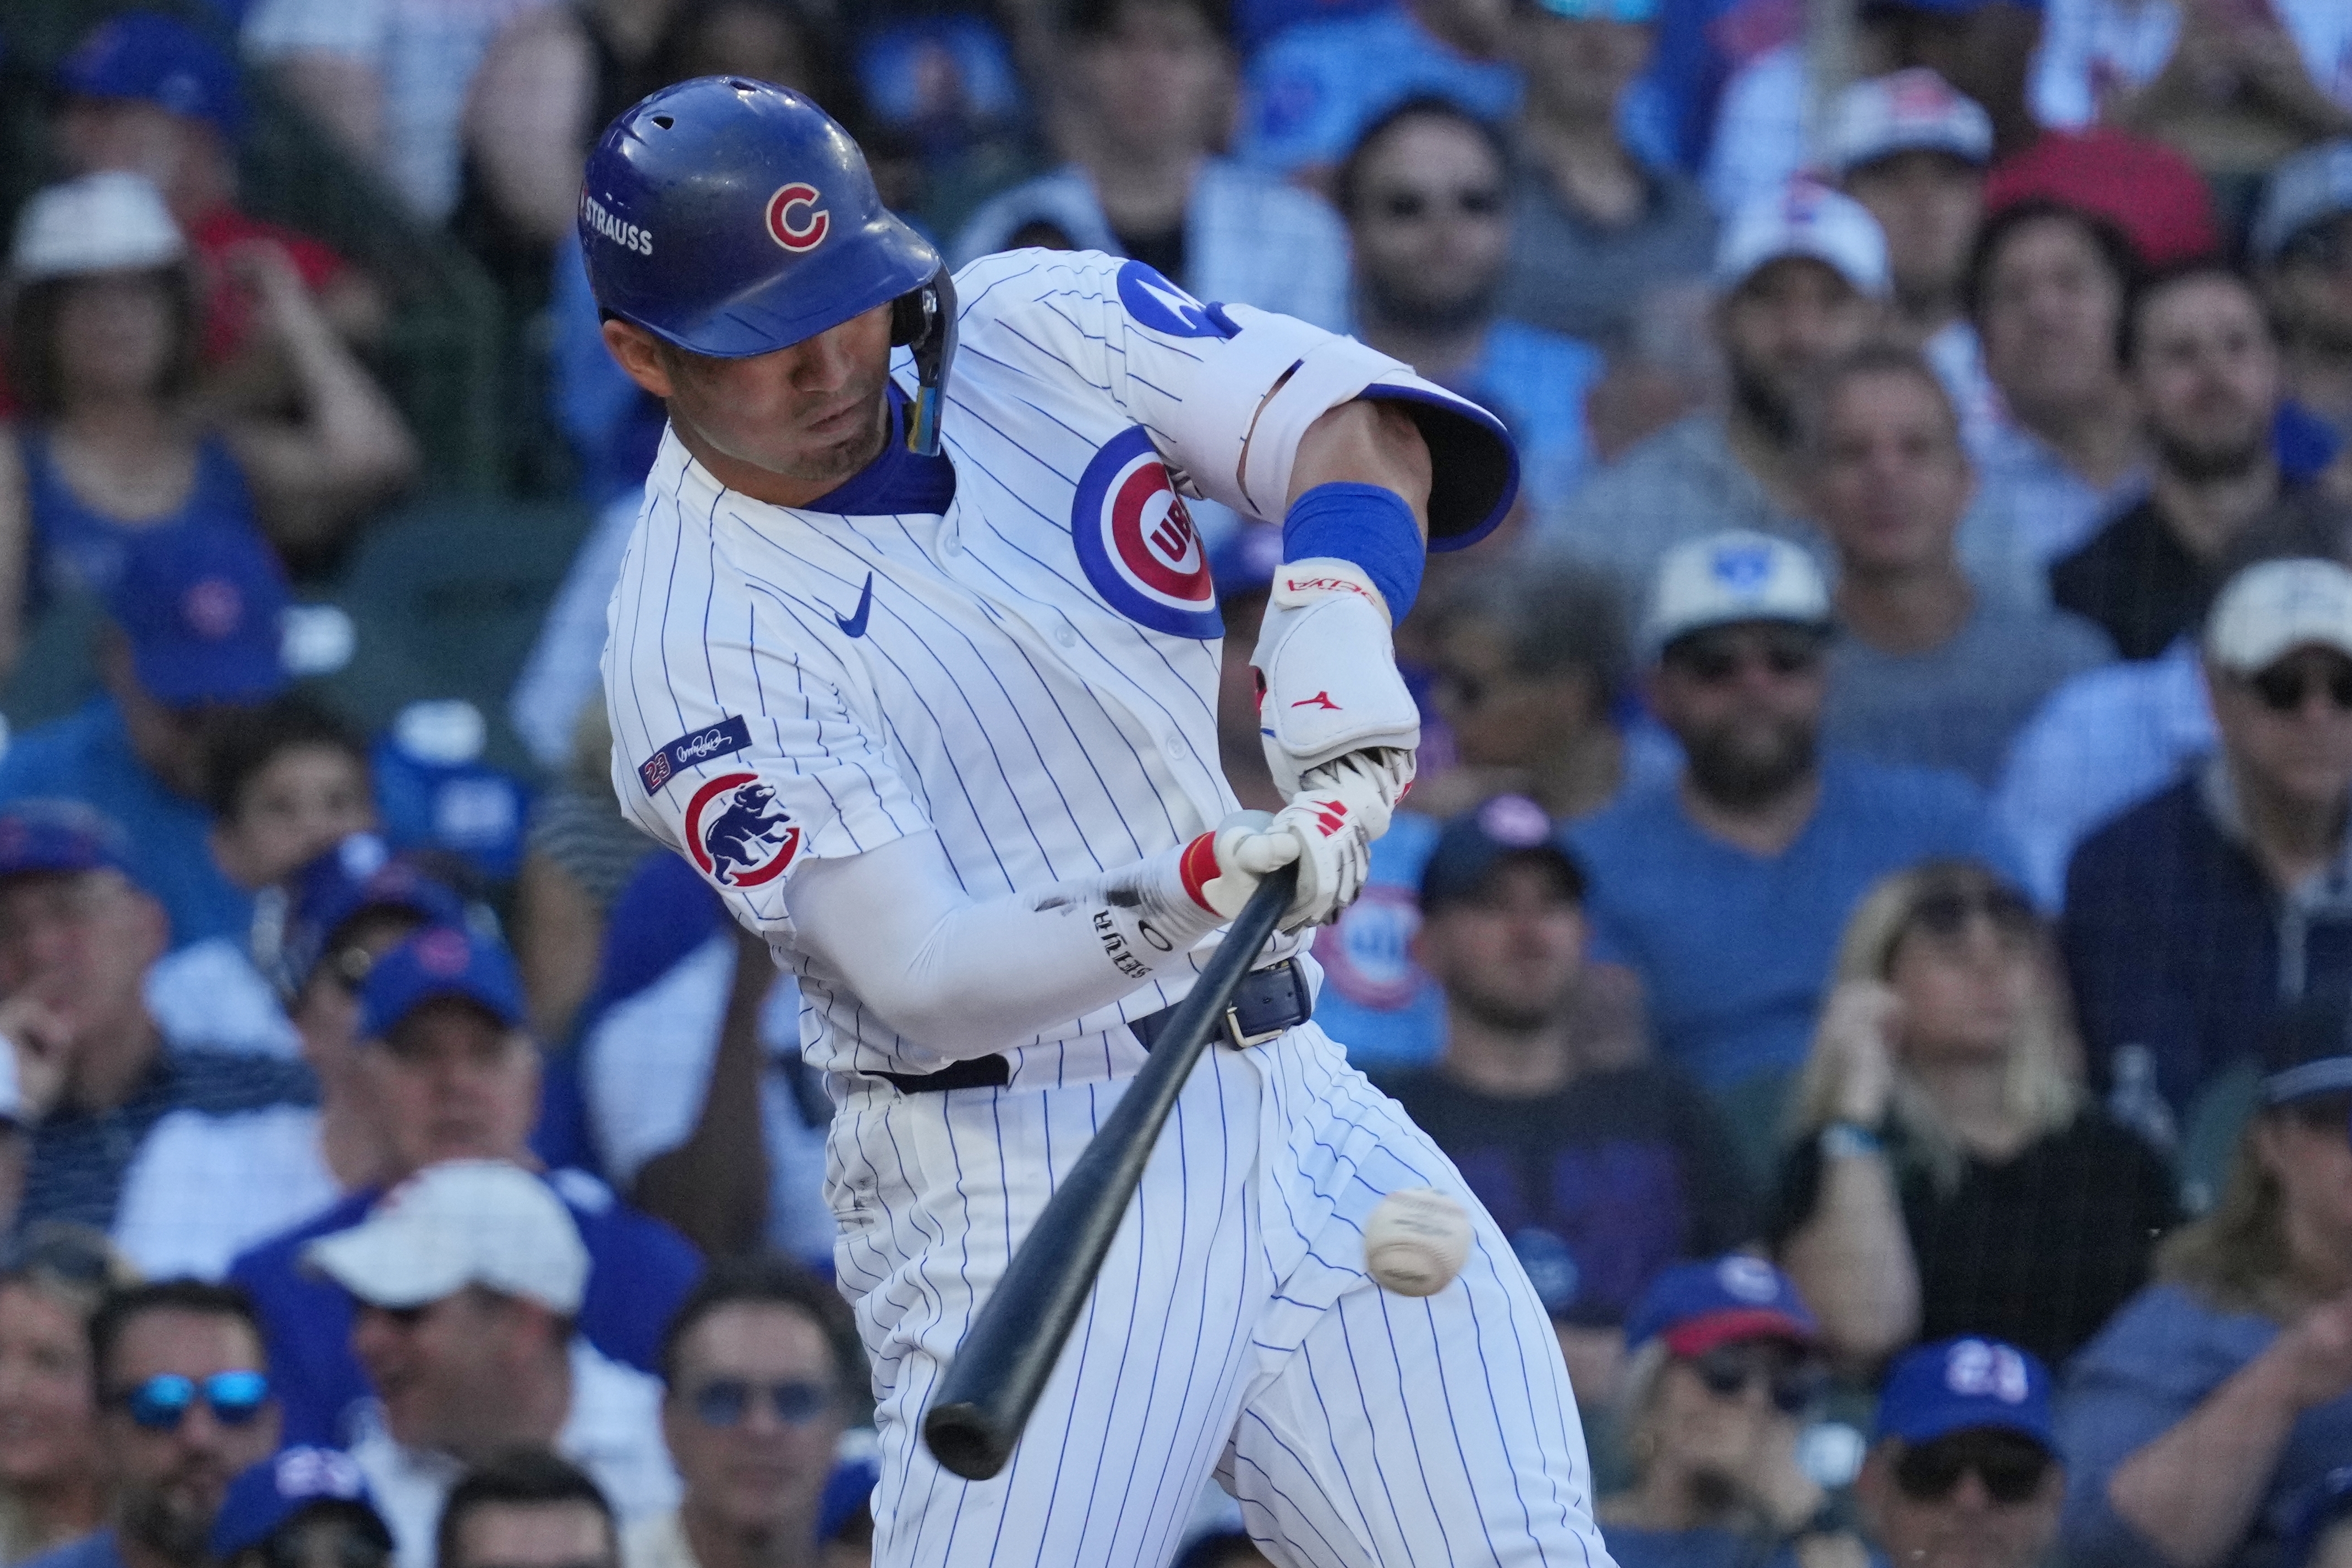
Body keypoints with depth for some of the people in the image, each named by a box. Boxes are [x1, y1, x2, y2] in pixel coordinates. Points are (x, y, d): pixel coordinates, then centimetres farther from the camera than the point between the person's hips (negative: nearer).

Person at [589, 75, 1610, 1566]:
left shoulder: (1040, 327, 4)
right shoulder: (696, 642, -12)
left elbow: (1354, 425, -6)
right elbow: (925, 982, -20)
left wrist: (1334, 609, -27)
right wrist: (1181, 902, -37)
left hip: (1287, 1096, 5)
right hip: (1016, 1199, -5)